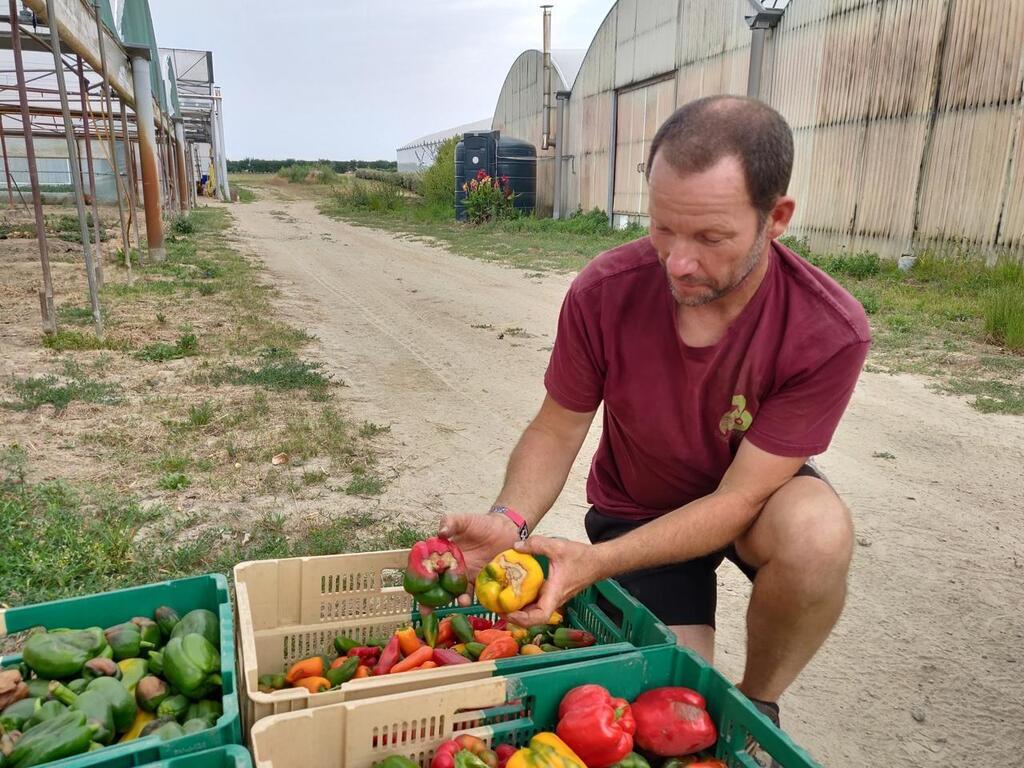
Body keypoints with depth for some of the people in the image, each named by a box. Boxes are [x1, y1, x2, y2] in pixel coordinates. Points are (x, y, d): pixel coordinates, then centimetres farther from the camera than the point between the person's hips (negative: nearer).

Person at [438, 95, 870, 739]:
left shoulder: (830, 332, -29)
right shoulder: (604, 293, -25)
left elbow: (738, 499, -26)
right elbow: (556, 430, -12)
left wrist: (597, 561, -37)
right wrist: (509, 521, -31)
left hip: (760, 497, 0)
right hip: (635, 508, 0)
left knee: (818, 533, -34)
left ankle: (758, 705, -4)